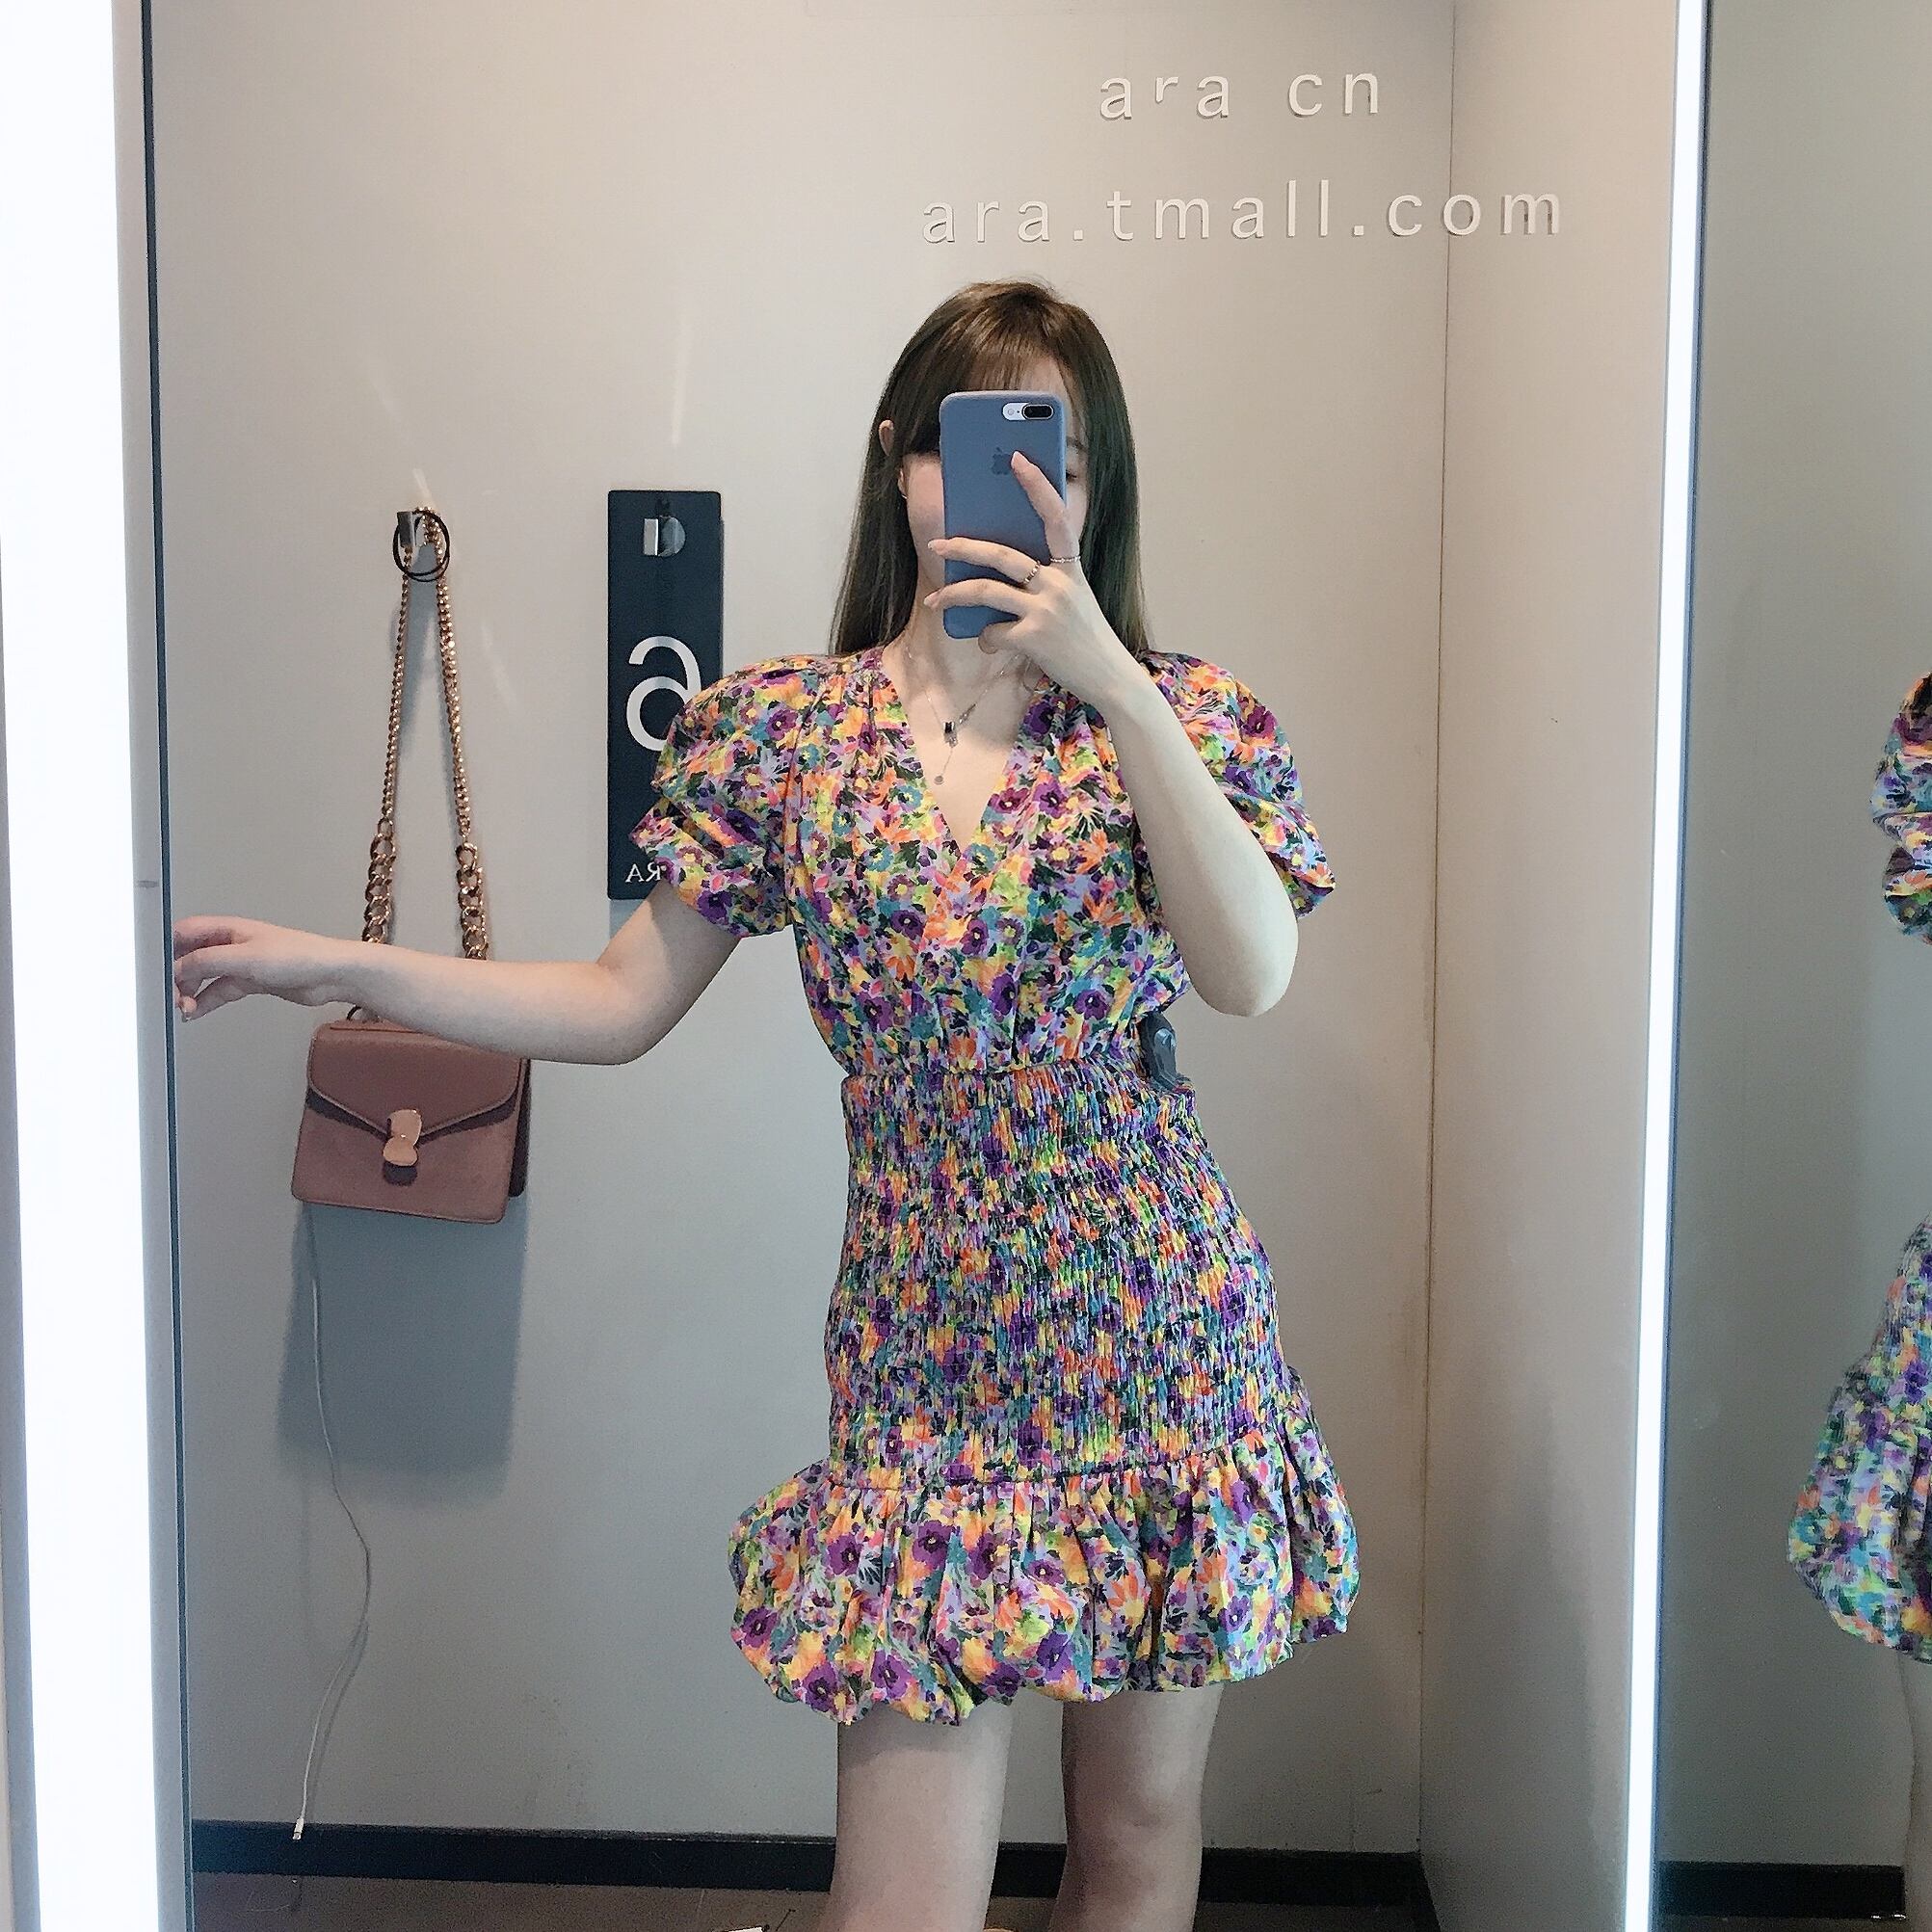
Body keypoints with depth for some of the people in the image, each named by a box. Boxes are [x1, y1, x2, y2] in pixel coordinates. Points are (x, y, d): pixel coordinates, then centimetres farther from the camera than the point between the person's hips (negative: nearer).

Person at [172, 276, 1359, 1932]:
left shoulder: (1184, 716, 0)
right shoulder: (777, 728, 1)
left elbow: (1254, 974, -16)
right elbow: (622, 1005, 3)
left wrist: (1112, 681, -20)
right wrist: (330, 964, -3)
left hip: (1162, 1335, 1)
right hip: (926, 1348, 0)